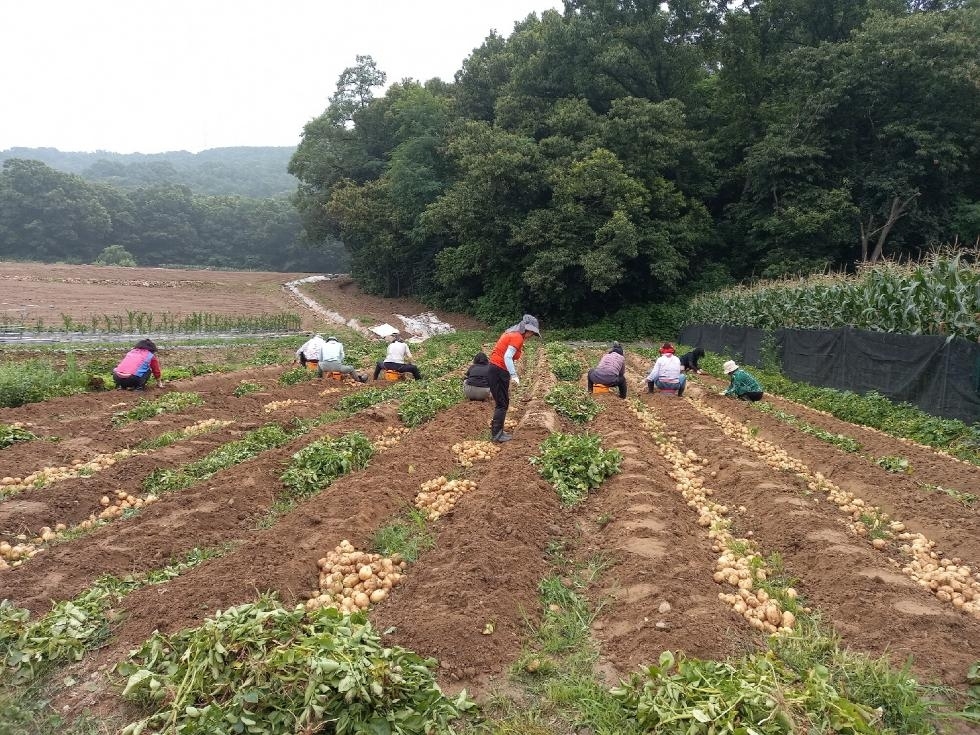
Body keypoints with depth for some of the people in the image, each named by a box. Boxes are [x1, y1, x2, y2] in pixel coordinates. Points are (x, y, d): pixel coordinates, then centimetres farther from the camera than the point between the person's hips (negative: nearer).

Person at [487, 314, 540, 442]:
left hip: (494, 369, 9)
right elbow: (507, 357, -24)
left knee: (502, 402, 18)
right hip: (499, 372, -9)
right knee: (502, 404, 0)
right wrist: (514, 375, -30)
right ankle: (496, 434, 4)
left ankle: (497, 430, 25)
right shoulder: (518, 337, -13)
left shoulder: (511, 333, 15)